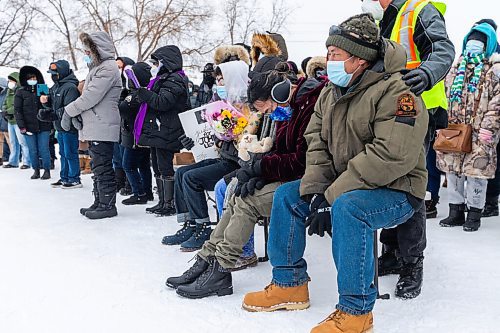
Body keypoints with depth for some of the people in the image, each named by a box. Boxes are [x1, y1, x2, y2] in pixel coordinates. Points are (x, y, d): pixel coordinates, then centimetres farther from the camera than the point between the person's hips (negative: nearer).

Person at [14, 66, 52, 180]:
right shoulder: (20, 92, 4)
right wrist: (21, 126, -7)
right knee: (33, 150, 4)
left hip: (43, 126, 0)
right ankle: (36, 170, 16)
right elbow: (18, 110, 0)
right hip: (29, 127, 0)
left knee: (43, 149, -2)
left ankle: (47, 170, 8)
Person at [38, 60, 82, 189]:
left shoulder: (70, 87, -16)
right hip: (60, 126, 9)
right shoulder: (55, 87, 15)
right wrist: (46, 102, -1)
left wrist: (52, 115, -25)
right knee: (63, 153, 15)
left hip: (69, 126, -9)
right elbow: (53, 106, 20)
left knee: (70, 153, -3)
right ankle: (64, 178, 24)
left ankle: (75, 179, 6)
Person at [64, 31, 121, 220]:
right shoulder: (97, 67, 21)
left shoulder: (108, 68, -13)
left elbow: (91, 96, -19)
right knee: (98, 168, 15)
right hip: (94, 128, 10)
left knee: (103, 168, -5)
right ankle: (99, 203, 23)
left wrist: (69, 111, -10)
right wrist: (76, 113, 8)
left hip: (102, 128, -10)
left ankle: (108, 205, 2)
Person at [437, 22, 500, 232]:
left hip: (480, 134, -5)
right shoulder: (457, 69, 16)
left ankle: (474, 214, 11)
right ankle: (456, 211, 20)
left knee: (476, 171, -3)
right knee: (452, 170, 8)